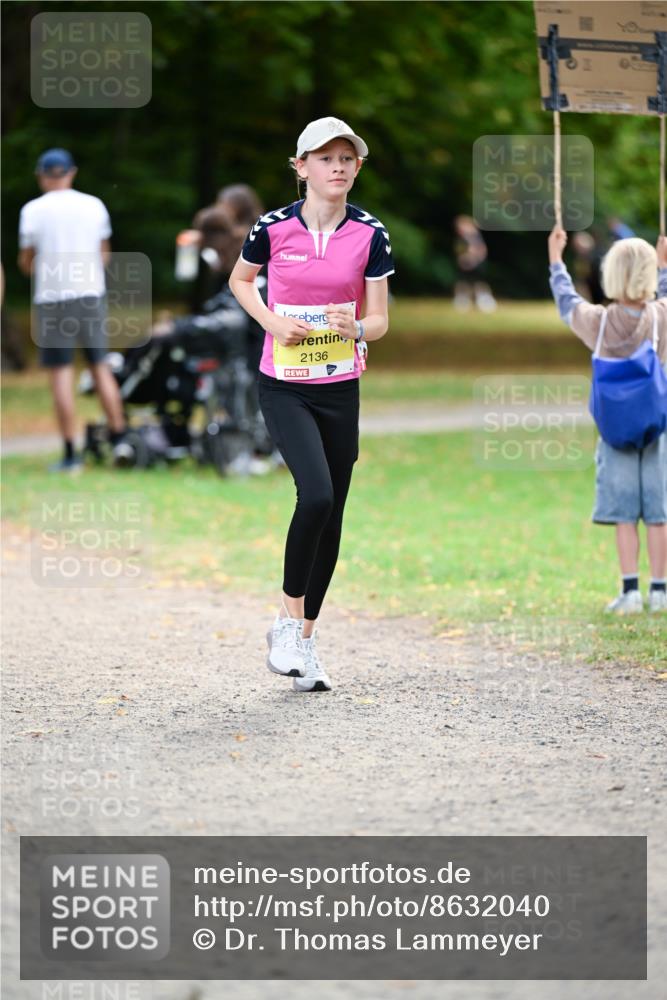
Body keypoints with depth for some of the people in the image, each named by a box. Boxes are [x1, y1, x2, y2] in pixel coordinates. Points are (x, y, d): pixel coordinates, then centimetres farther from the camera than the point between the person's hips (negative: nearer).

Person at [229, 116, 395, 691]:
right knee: (316, 495, -23)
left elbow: (379, 321, 0)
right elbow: (240, 281, 11)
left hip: (340, 389, 3)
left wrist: (357, 327, -24)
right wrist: (272, 322, -7)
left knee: (332, 517, 6)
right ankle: (290, 619, -6)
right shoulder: (274, 228, -7)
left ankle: (305, 640, 20)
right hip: (284, 387, -3)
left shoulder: (370, 234, -3)